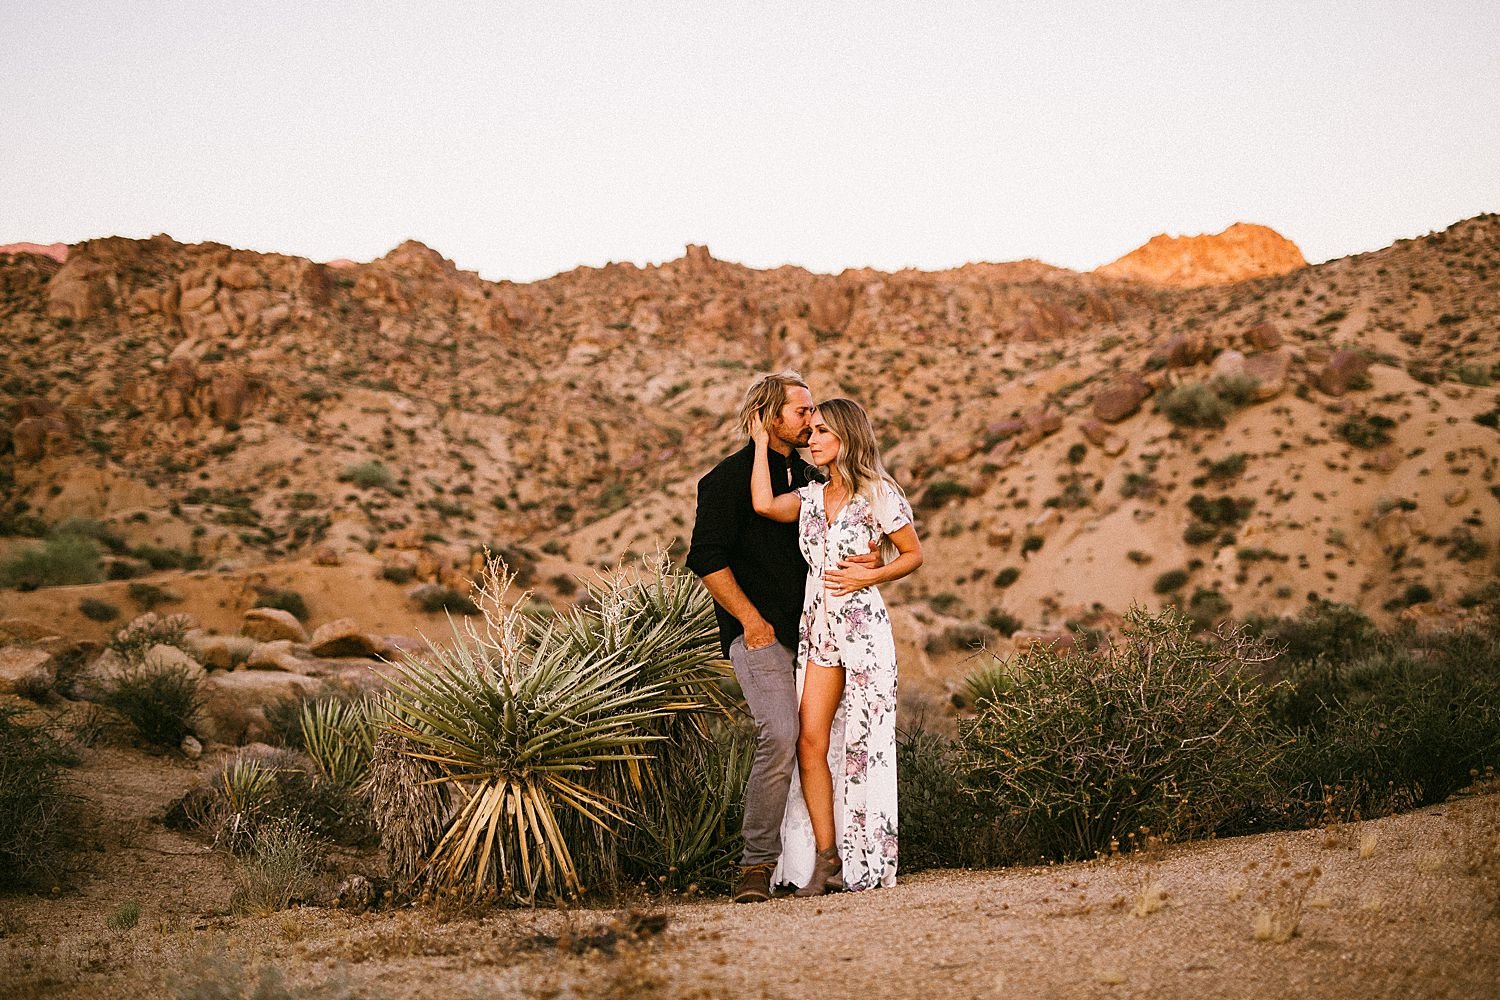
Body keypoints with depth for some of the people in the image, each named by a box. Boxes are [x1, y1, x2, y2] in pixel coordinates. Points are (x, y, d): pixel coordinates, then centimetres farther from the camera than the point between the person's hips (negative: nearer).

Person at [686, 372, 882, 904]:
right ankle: (757, 865, -11)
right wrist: (751, 619, -12)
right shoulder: (729, 477, -3)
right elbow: (707, 559, -9)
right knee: (780, 737, -20)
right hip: (760, 634, -7)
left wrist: (861, 560, 1)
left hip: (809, 629, 7)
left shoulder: (808, 477, 19)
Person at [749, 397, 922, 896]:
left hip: (862, 627, -5)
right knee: (811, 741, -5)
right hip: (817, 629, 5)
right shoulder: (810, 498, 13)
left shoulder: (879, 494, 0)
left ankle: (866, 862, 2)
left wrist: (867, 576, -11)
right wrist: (762, 443, 5)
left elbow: (913, 555, 5)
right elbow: (764, 504, -6)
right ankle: (826, 857, -1)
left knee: (862, 743, -4)